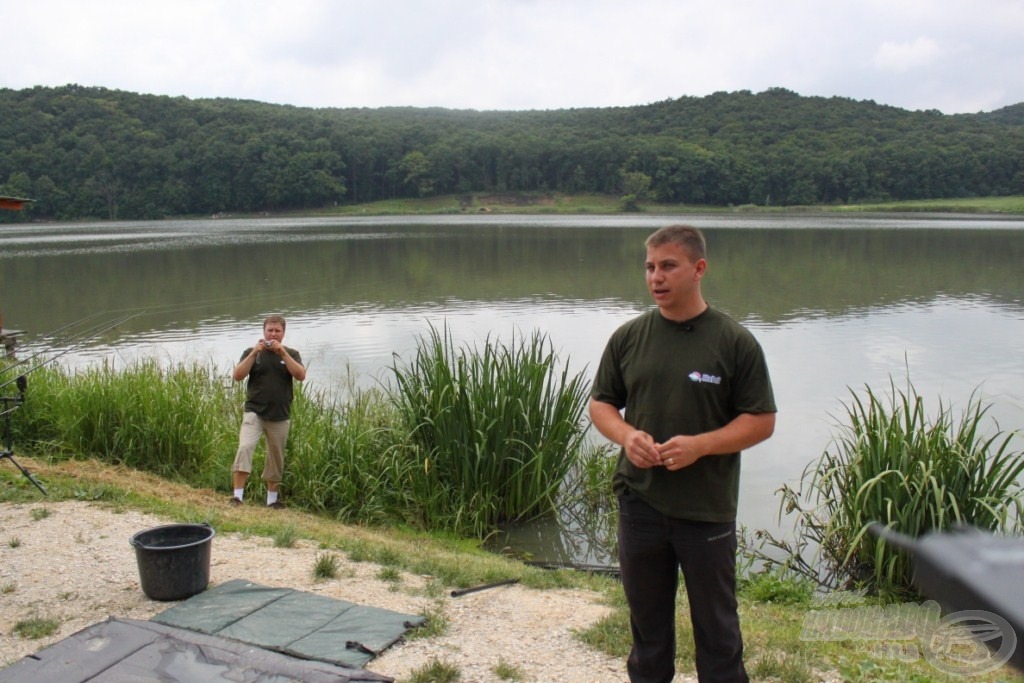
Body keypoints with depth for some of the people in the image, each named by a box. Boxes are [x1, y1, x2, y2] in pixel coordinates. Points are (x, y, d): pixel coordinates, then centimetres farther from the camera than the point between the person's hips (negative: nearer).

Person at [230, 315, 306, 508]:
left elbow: (301, 375, -10)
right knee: (245, 447, -22)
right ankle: (237, 495, -20)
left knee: (276, 459, 10)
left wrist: (282, 352, -16)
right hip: (254, 412, -2)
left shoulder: (291, 354, 8)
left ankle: (272, 499, 25)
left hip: (280, 416, 2)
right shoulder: (252, 352, 6)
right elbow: (237, 376, -7)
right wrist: (254, 353, -15)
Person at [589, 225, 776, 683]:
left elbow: (761, 421, -5)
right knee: (647, 619, 17)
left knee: (716, 623, 11)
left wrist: (700, 445, -20)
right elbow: (601, 403, 9)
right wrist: (626, 435, -12)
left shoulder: (735, 342, -7)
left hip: (708, 510, -3)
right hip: (639, 503, 3)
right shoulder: (628, 337, 2)